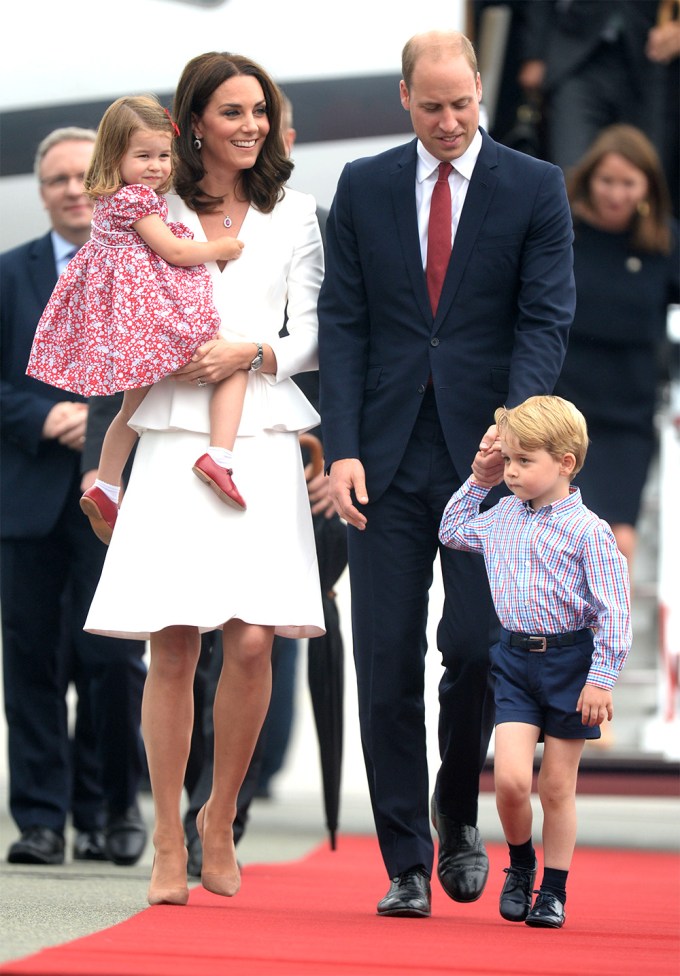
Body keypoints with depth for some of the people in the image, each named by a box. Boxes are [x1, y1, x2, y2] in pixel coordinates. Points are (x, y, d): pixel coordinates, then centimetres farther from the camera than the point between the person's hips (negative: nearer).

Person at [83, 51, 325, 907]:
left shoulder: (293, 215, 11)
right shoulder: (152, 215, 9)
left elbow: (314, 335, 8)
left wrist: (251, 354, -10)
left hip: (262, 443, 1)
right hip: (174, 443, 0)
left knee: (252, 640, -9)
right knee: (172, 645, -4)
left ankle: (220, 817, 12)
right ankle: (167, 844, 5)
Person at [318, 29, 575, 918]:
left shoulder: (535, 188, 4)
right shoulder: (363, 188, 9)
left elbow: (546, 318, -3)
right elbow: (342, 322, 6)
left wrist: (514, 420, -19)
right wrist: (342, 447, -5)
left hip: (485, 453, -2)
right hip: (387, 456, 2)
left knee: (476, 645, -7)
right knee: (387, 662, -1)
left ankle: (459, 818, 19)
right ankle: (406, 864, 6)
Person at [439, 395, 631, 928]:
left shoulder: (587, 530, -12)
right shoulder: (501, 517, 6)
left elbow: (613, 609, -12)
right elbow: (452, 531, 27)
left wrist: (601, 679, -16)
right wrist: (477, 483, 15)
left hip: (569, 659, -4)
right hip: (515, 658, 4)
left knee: (557, 786, 5)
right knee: (510, 777, -9)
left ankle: (554, 889, 19)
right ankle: (520, 864, 18)